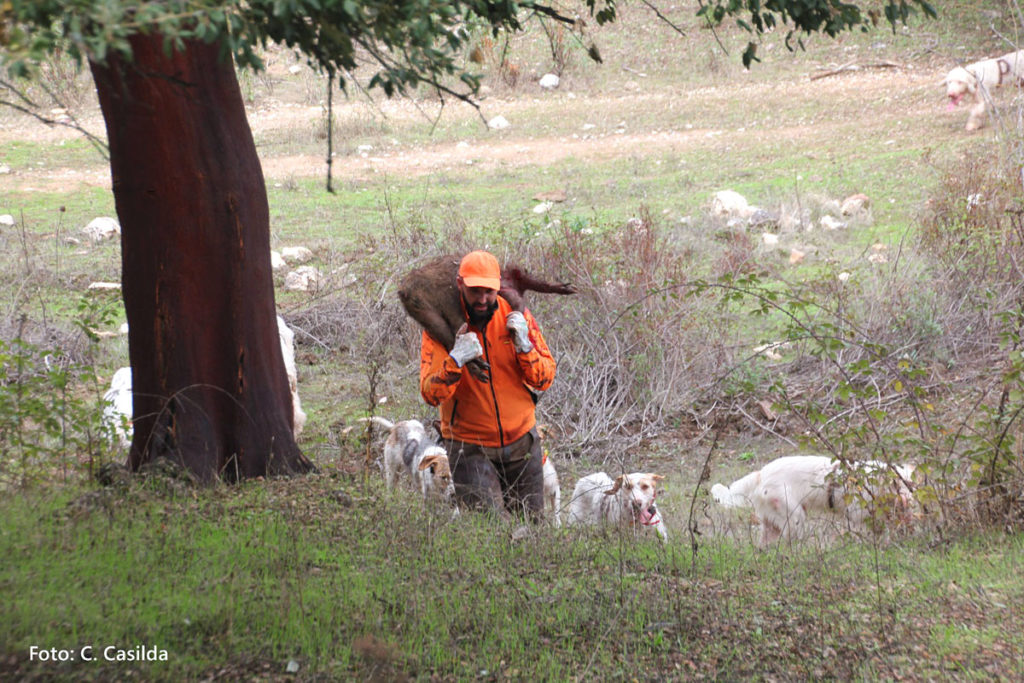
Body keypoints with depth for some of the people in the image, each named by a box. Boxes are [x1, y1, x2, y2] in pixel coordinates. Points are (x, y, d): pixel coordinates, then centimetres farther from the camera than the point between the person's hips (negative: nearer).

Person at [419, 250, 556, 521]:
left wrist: (524, 346, -19)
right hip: (470, 446, -3)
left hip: (521, 441, 3)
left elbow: (545, 379, -2)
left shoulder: (515, 315, -3)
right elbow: (430, 394, -17)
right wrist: (455, 361, -33)